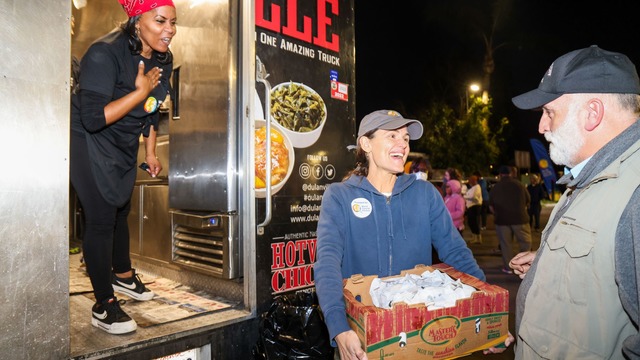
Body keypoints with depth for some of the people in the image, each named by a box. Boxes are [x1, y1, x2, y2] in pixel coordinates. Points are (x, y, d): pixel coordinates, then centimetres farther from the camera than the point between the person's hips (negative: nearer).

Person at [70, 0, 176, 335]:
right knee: (101, 219, -9)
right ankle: (104, 306, 4)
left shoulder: (163, 59, -2)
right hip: (89, 142, -7)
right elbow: (93, 118, -31)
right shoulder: (104, 54, -25)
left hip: (124, 146, 8)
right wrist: (140, 91, -29)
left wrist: (150, 152, 13)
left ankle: (123, 275, 41)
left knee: (120, 210, 20)